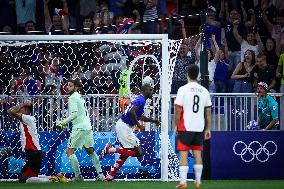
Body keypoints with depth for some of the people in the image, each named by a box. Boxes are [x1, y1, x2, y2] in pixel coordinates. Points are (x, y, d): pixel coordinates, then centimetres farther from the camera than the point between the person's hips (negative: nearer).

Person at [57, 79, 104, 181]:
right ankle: (100, 174, 17)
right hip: (87, 126, 10)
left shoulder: (73, 98, -9)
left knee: (69, 151, -5)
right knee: (90, 151, 19)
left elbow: (74, 114, -18)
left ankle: (78, 175, -8)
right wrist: (65, 122, 18)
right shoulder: (79, 97, 19)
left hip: (80, 128, -10)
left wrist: (63, 122, -13)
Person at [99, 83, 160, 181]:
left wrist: (153, 120, 28)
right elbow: (131, 112, -30)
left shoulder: (140, 99, 16)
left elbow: (139, 116, 32)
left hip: (121, 125, 10)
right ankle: (111, 149, -9)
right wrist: (139, 125, -21)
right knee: (138, 152, -9)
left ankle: (110, 176, 19)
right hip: (124, 127, -10)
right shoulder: (141, 100, -14)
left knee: (126, 153, 18)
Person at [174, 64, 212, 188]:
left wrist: (176, 125, 1)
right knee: (197, 154, 12)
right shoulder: (204, 91, 5)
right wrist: (208, 129, 14)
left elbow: (178, 110, -9)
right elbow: (208, 112, 8)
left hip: (185, 127, -4)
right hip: (199, 128, 4)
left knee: (183, 155, -2)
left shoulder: (183, 90, -8)